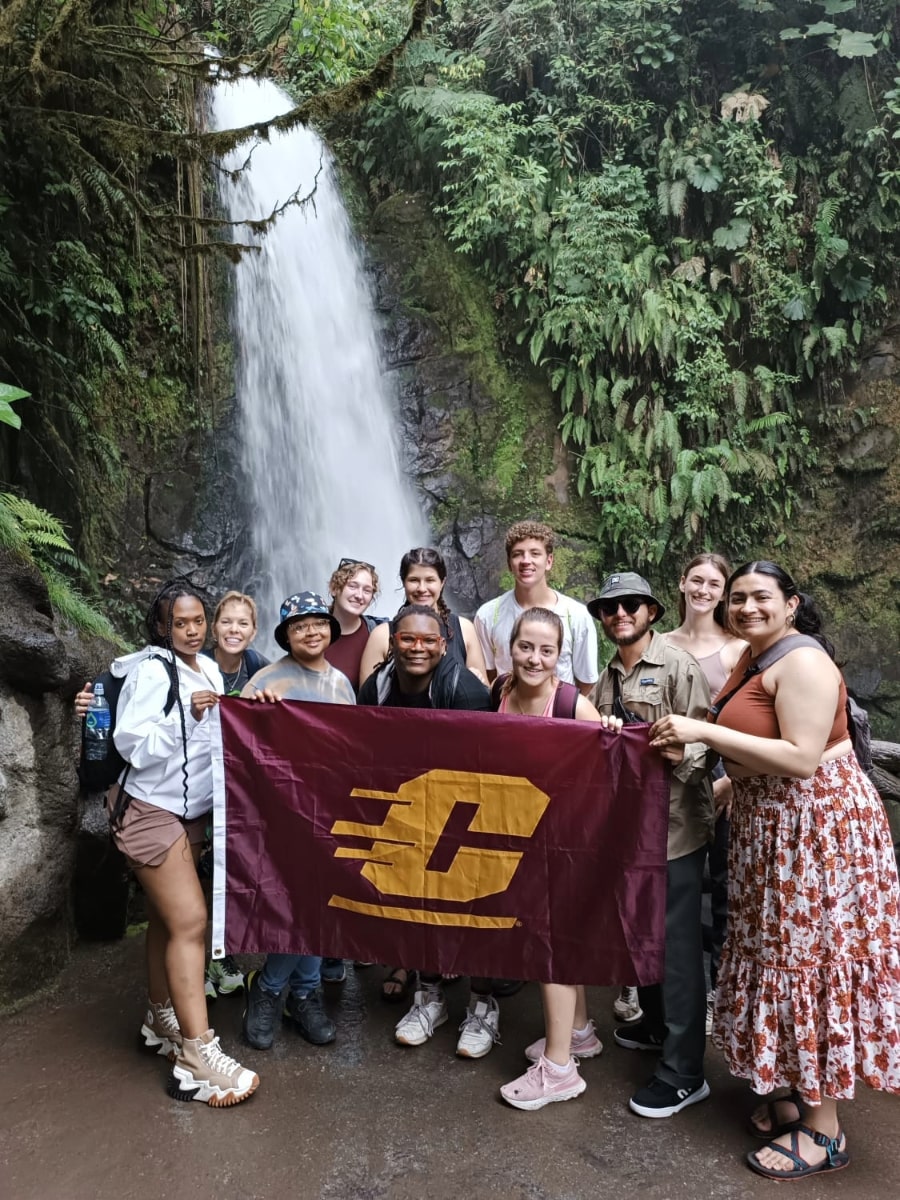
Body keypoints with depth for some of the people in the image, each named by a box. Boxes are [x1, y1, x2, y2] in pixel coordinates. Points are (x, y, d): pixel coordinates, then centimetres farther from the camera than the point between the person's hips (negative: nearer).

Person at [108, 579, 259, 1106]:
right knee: (190, 921, -12)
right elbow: (131, 742, -21)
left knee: (167, 918, 15)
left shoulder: (209, 669, 7)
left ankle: (162, 1021, 31)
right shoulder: (152, 671, -15)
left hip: (192, 810, 7)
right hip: (150, 810, -7)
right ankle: (197, 1057, -8)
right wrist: (186, 714, -30)